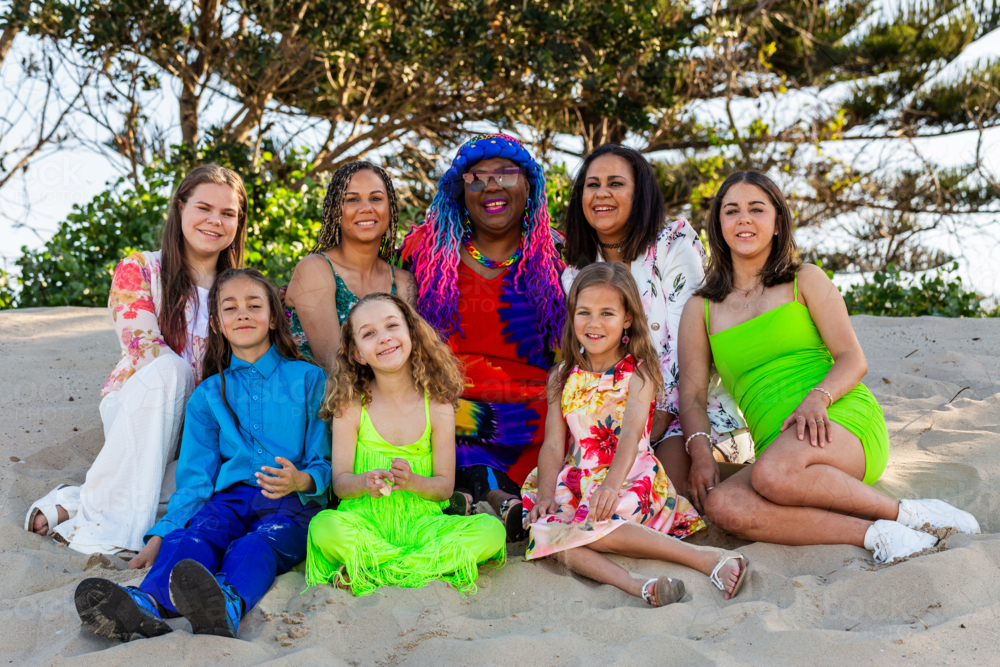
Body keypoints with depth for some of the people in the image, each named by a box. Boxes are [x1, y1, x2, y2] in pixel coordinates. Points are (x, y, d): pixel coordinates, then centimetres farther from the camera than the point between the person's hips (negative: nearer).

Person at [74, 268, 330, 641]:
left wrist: (302, 480, -18)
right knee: (194, 535, -32)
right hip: (231, 495, 3)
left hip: (293, 502, -2)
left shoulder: (308, 379, 10)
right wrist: (162, 533, -2)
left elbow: (325, 463, 7)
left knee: (255, 546, -36)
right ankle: (147, 605, -62)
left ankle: (225, 607, -69)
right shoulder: (209, 394, 19)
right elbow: (195, 477, 14)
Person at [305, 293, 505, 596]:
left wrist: (412, 482, -20)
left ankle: (373, 570, -23)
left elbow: (445, 486, 2)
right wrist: (364, 483, -24)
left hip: (419, 523, 2)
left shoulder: (438, 408, 3)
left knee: (492, 530, -24)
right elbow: (340, 482, -1)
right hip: (364, 522, -2)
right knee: (324, 528, -35)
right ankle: (431, 568, -20)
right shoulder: (350, 409, 1)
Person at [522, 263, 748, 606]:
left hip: (631, 477, -4)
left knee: (593, 527, -34)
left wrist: (612, 483, -34)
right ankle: (635, 584, -43)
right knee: (548, 530, -27)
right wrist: (546, 492, -13)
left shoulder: (639, 372, -1)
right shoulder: (563, 378, 13)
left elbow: (631, 431, -17)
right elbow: (554, 444, 6)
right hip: (579, 481, 4)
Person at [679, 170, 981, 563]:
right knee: (720, 505, -31)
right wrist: (700, 449, -12)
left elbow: (853, 360, 2)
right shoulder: (700, 309, 17)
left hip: (843, 419, -3)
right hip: (777, 444, 3)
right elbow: (692, 393, 8)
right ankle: (874, 534, -28)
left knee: (774, 474, -37)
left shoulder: (806, 280, 12)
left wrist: (817, 398, -20)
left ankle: (904, 513, -18)